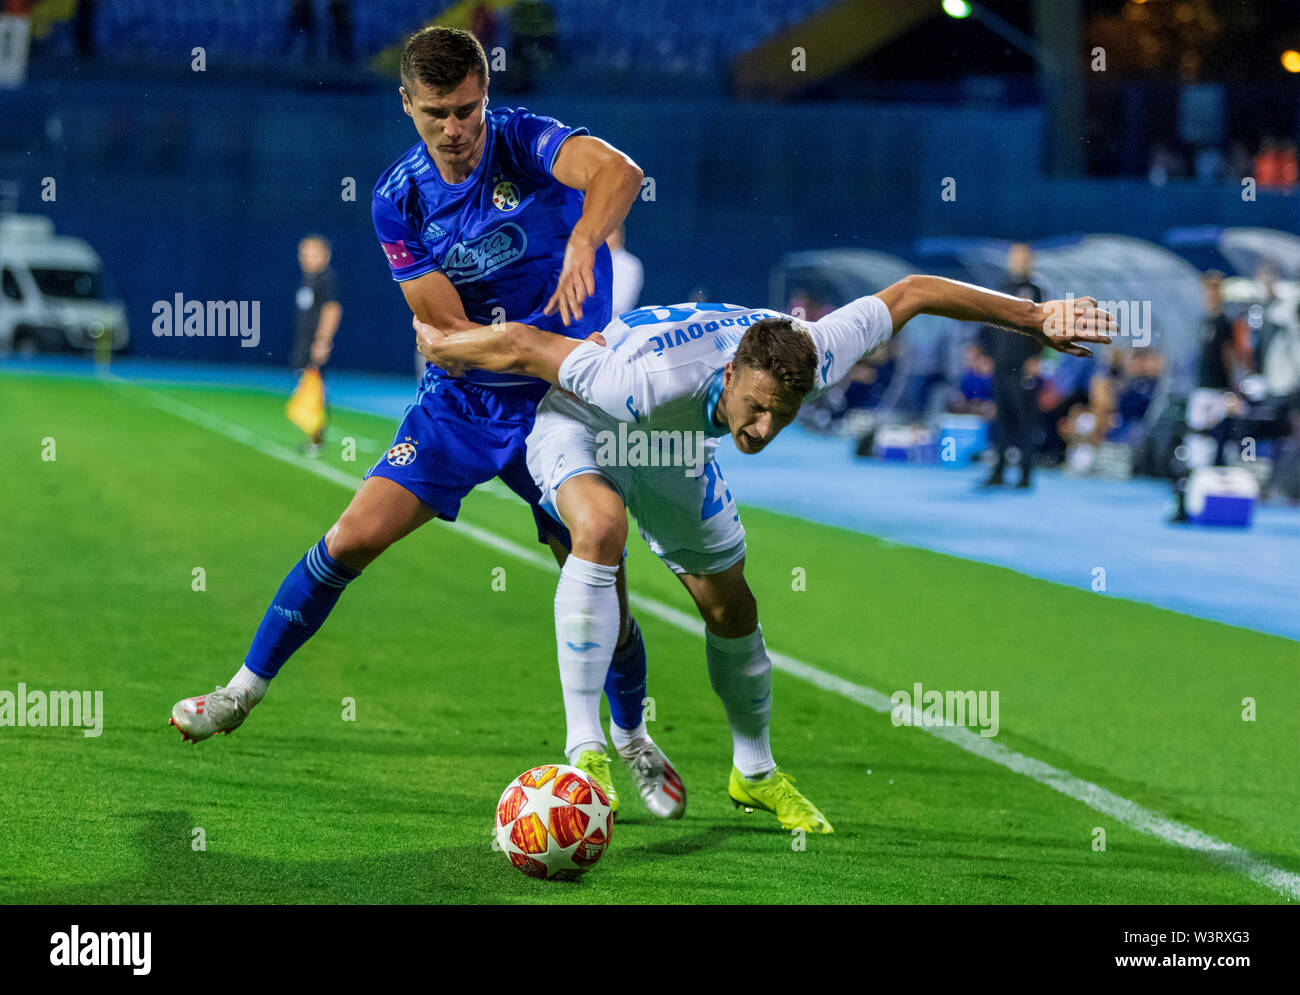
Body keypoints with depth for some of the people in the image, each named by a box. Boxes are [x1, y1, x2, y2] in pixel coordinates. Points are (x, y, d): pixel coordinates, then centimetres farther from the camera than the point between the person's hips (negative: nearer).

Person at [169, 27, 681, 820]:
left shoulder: (526, 143, -16)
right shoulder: (399, 199, -8)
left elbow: (620, 173, -38)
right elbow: (451, 331, -12)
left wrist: (583, 240, -58)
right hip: (459, 399, 2)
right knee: (356, 536, -10)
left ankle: (632, 739, 24)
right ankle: (248, 687, 7)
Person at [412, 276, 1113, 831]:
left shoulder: (810, 358, -33)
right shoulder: (649, 381, -47)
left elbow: (910, 293, -21)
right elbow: (524, 346, -35)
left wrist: (1035, 317, -16)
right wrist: (440, 346, -18)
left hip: (674, 441, 5)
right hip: (580, 420, -5)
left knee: (731, 608, 10)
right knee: (601, 529, -37)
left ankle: (755, 773, 35)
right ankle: (583, 750, -33)